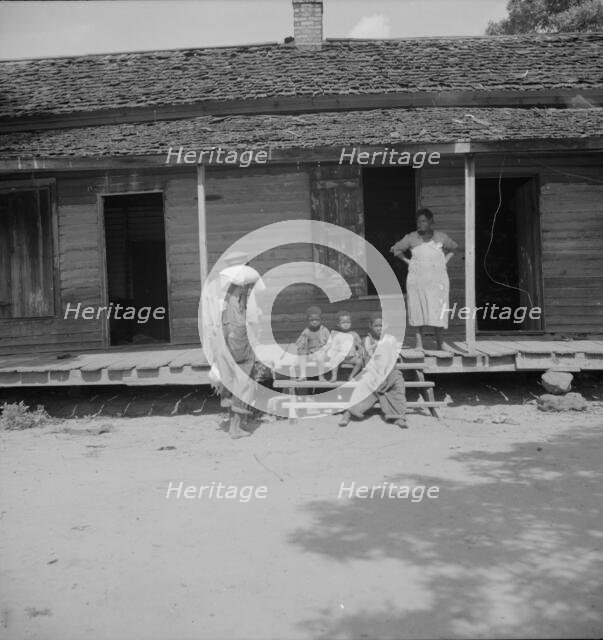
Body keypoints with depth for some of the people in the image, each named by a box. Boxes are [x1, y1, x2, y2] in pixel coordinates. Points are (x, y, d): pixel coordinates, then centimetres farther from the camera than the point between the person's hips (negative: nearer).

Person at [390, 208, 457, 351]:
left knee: (438, 310, -3)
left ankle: (440, 342, 8)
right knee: (417, 309, 0)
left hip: (437, 278, 1)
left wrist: (445, 260, 12)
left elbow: (454, 247, 24)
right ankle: (419, 343, 7)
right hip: (417, 278, -1)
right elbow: (395, 249, 9)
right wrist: (407, 261, 3)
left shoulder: (441, 237, 5)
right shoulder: (411, 238, 0)